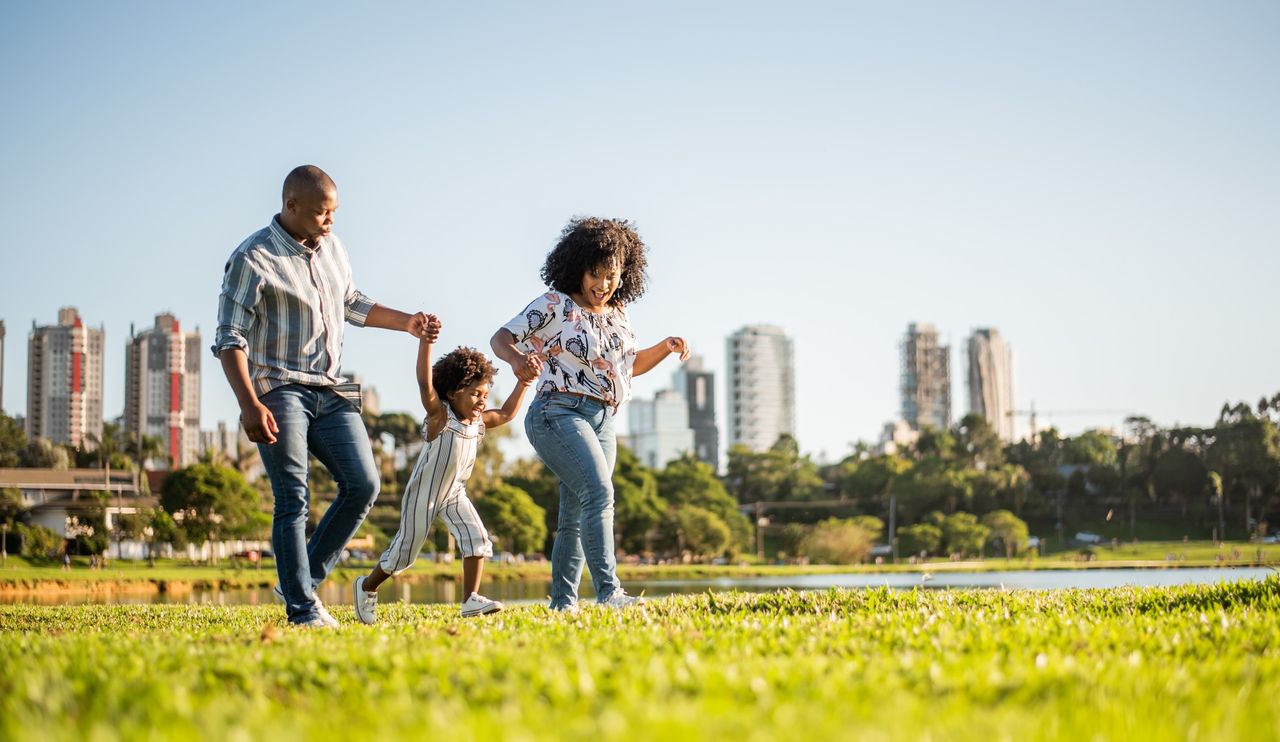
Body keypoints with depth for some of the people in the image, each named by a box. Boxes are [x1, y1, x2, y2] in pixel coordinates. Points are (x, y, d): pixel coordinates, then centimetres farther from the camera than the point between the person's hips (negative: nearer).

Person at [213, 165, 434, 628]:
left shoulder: (331, 247, 11)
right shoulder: (253, 259, -11)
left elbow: (352, 304, 28)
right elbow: (230, 339, -13)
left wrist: (406, 323, 15)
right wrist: (250, 406, -23)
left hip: (329, 390, 7)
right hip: (279, 391, -7)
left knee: (363, 485, -4)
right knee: (293, 500, -9)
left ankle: (304, 580, 9)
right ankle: (302, 609, -5)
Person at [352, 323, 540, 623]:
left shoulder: (478, 422, -1)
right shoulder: (440, 416, -21)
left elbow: (506, 414, 15)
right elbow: (425, 383, -35)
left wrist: (523, 383, 6)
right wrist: (426, 340, -46)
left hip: (455, 494, 6)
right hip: (423, 494, -6)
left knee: (476, 538, -15)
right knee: (405, 550, 5)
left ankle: (471, 600, -14)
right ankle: (367, 586, 28)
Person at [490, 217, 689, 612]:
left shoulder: (618, 314, 15)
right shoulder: (554, 305, -6)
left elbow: (632, 364, 27)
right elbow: (502, 337, -8)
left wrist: (665, 347, 9)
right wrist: (517, 358, -30)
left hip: (602, 423, 8)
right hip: (559, 414, -8)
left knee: (576, 516, 9)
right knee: (598, 492, -25)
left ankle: (562, 603, 14)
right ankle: (608, 591, -33)